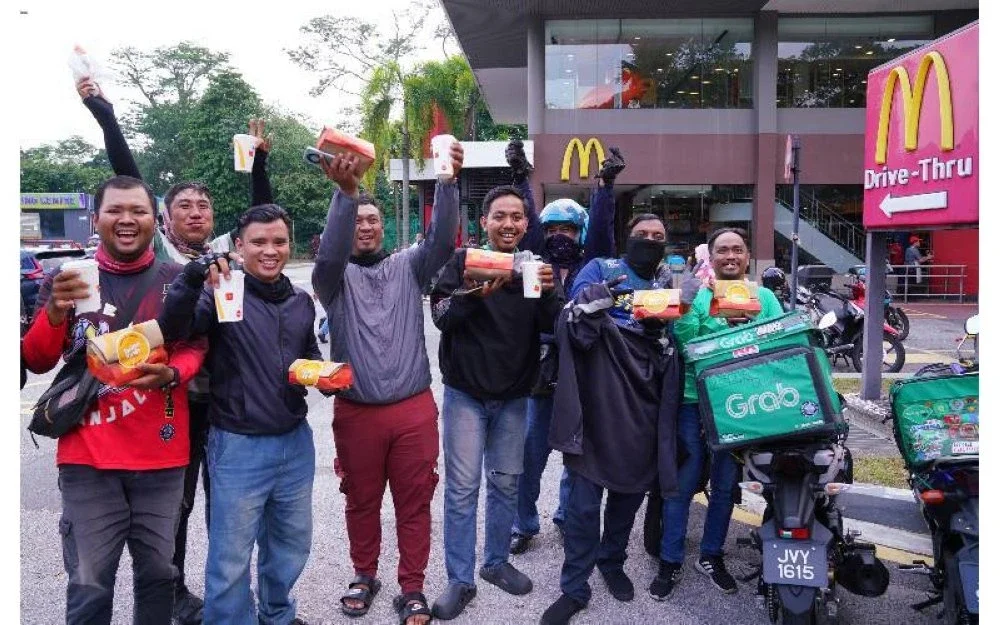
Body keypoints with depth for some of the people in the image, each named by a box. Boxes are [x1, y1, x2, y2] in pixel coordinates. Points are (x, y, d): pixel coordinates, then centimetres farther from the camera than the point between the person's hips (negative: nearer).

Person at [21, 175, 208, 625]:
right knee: (88, 586, 1)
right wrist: (55, 312, -21)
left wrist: (171, 373, -21)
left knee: (158, 573, 11)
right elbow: (37, 362, 0)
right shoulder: (67, 279, 5)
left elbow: (195, 348, 2)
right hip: (88, 458, 0)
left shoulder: (179, 280, 5)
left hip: (162, 456, 1)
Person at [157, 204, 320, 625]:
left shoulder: (301, 301, 7)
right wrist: (190, 279, -42)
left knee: (292, 543, 21)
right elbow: (173, 328, -25)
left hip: (296, 442, 6)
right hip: (239, 447, -5)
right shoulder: (223, 293, -9)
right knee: (231, 557, 5)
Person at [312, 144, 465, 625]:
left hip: (414, 409, 1)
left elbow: (443, 241, -11)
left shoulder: (407, 267, 6)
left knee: (414, 503, 9)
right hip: (356, 412, 0)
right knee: (362, 501, 16)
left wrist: (448, 182, -26)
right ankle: (364, 575, 38)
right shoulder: (335, 277, 1)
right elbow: (329, 254, -21)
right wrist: (346, 191, -37)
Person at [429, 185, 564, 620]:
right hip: (466, 393, -3)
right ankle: (460, 581, 13)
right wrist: (474, 294, -33)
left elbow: (552, 325, -5)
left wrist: (548, 292, -25)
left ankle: (496, 562, 31)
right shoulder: (463, 261, -5)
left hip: (513, 396, 3)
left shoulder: (535, 265, 3)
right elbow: (441, 316, -14)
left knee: (506, 484, 14)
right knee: (462, 489, 1)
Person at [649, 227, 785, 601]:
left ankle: (711, 556, 31)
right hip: (695, 400, -2)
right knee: (683, 483, 2)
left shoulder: (764, 297, 7)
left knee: (725, 484, 14)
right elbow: (683, 342, -12)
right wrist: (687, 304, -25)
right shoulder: (697, 293, 1)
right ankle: (670, 562, 14)